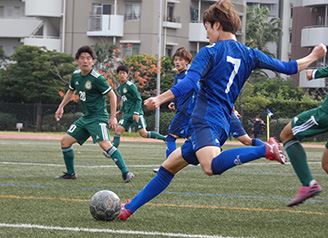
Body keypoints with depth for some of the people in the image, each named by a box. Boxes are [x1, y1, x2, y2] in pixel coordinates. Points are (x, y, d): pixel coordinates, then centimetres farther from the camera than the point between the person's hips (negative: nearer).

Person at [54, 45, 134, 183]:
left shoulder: (97, 78, -16)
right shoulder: (76, 75, 6)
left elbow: (112, 95, -10)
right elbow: (71, 91, 27)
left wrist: (113, 117, -13)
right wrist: (61, 107, 22)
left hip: (98, 118, -8)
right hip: (85, 118, 8)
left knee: (105, 144, -26)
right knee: (65, 141, 5)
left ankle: (126, 173, -26)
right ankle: (70, 173, 19)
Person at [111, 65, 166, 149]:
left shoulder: (130, 85, -9)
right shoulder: (119, 88, 15)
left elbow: (138, 99, -11)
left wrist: (136, 113, -19)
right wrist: (121, 111, 23)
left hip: (136, 113, -7)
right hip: (127, 114, 7)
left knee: (143, 134, -14)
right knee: (118, 130, -8)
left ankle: (165, 138, -2)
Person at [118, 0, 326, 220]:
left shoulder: (210, 52, -1)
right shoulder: (249, 55, 17)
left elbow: (189, 82, -16)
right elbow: (288, 68, 22)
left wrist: (160, 99, -20)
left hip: (207, 120, -9)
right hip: (223, 124, 9)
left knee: (212, 166, -38)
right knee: (168, 167, 17)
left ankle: (266, 149, -35)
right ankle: (128, 209, 17)